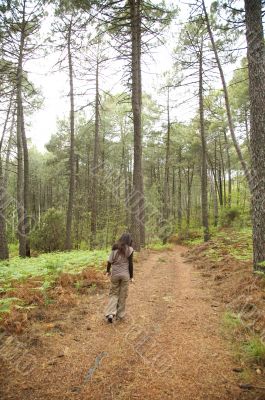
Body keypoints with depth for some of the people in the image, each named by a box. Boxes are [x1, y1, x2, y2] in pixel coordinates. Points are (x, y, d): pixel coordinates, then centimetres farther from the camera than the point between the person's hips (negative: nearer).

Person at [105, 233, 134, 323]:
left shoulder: (115, 248, 0)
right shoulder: (130, 250, -7)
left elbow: (110, 261, 1)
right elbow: (130, 264, -6)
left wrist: (108, 270, 17)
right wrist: (131, 276, 2)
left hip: (115, 274, 2)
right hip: (125, 275, -2)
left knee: (114, 293, 13)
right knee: (123, 295, 12)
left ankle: (110, 313, -2)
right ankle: (119, 315, 21)